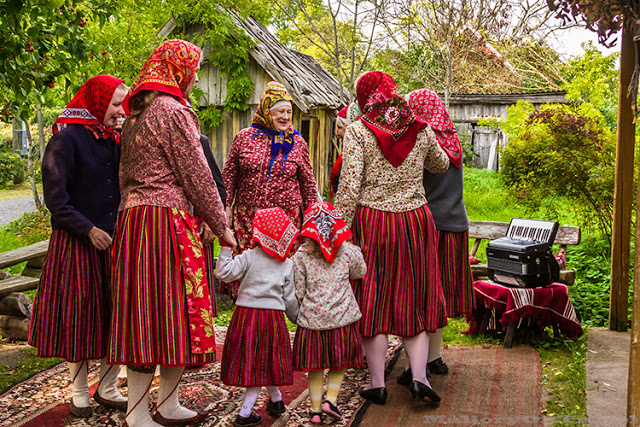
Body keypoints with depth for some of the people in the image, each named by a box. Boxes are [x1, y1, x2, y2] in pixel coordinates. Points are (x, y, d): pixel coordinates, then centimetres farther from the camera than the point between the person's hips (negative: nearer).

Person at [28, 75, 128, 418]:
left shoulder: (115, 140, 12)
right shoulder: (66, 138, -8)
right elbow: (55, 197, -12)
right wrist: (88, 229, -18)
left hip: (113, 240, 6)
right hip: (77, 243, -6)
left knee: (115, 315, 7)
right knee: (78, 315, 3)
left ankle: (107, 389, 21)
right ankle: (79, 392, 18)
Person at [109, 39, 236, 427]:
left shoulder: (136, 115, 20)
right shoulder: (173, 111, -8)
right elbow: (197, 177, -9)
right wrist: (221, 226, -1)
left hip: (132, 218, 9)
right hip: (167, 220, -9)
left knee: (145, 314, 10)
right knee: (173, 313, -3)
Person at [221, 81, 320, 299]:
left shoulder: (297, 143, 6)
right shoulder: (244, 137, 4)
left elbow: (308, 183, 11)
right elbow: (229, 174, 9)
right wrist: (227, 206, 4)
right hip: (247, 215, 0)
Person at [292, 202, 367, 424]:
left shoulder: (301, 256, -7)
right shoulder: (347, 252, -3)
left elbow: (298, 292, -5)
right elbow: (360, 273, 16)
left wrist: (297, 312, 15)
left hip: (312, 319, 0)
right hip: (342, 318, 0)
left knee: (315, 366, 11)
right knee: (340, 363, 17)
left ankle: (315, 409, 16)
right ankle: (331, 398, 4)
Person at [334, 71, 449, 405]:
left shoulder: (358, 131, -7)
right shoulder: (421, 130, 4)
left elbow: (349, 186, -12)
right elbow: (441, 165, 22)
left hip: (371, 221, -2)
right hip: (415, 220, 3)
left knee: (372, 300, 7)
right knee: (413, 298, 13)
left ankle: (378, 384, 13)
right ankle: (419, 377, 5)